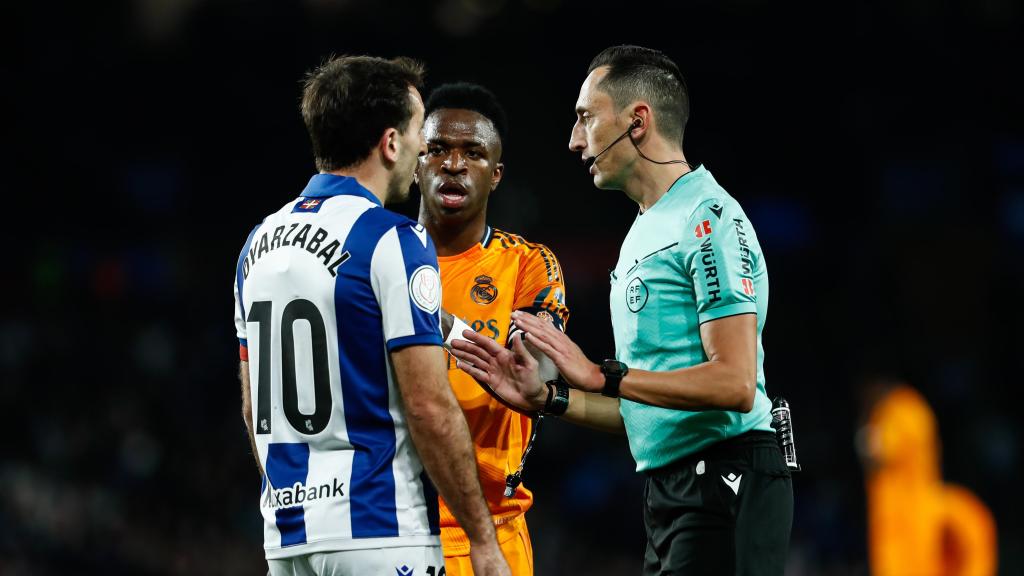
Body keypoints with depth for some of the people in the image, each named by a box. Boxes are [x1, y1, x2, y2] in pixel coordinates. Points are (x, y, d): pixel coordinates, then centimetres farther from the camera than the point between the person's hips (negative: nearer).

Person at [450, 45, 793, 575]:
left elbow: (734, 383, -21)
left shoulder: (710, 221, -11)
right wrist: (545, 397, 11)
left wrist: (601, 376, -19)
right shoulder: (645, 232, 21)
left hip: (724, 488, -10)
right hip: (669, 489, 10)